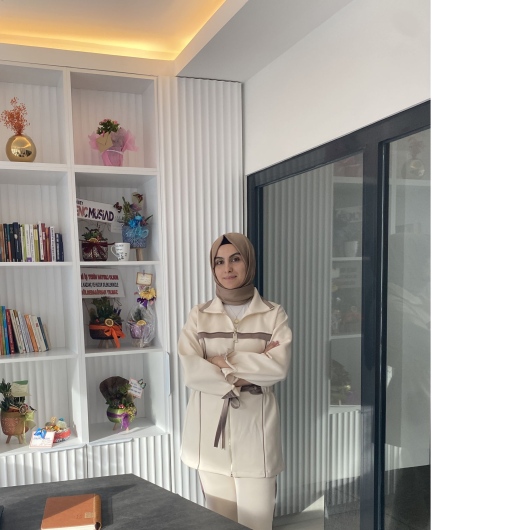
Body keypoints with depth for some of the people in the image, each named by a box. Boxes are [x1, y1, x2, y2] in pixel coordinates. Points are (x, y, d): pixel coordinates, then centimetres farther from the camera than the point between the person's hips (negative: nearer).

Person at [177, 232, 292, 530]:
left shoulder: (273, 314, 0)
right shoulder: (199, 316, 4)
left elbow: (280, 367, -14)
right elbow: (191, 371, -10)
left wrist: (225, 362, -12)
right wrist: (254, 365, -15)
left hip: (255, 428, -1)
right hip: (211, 429, 2)